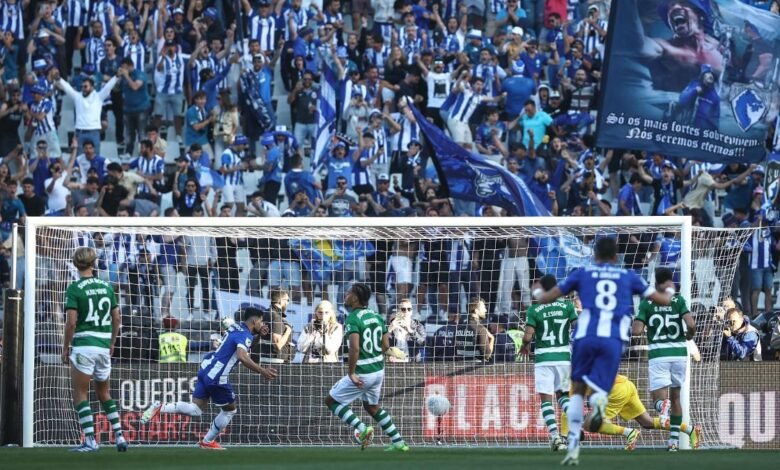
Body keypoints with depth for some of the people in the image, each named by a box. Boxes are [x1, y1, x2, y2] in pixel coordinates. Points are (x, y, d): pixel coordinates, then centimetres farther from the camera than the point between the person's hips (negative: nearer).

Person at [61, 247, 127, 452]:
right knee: (103, 393, 19)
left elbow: (71, 322, -14)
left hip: (83, 346, -5)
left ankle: (90, 440, -8)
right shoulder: (107, 287, 7)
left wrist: (65, 348, -4)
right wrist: (112, 343, 19)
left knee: (80, 395, 0)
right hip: (104, 346, 5)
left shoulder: (74, 289, -8)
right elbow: (117, 318, 9)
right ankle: (119, 436, 13)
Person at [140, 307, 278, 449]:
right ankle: (207, 442, 23)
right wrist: (262, 371, -31)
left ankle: (160, 407, -5)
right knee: (230, 410, 12)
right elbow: (243, 357, -33)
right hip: (217, 377, -8)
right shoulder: (245, 335, -15)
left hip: (206, 369, 8)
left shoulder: (236, 327, 12)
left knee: (196, 409, 9)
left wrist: (257, 331, 24)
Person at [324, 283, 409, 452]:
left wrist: (351, 373, -21)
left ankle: (361, 429, -3)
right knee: (372, 406, 27)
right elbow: (386, 345, 9)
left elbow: (355, 348, -28)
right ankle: (398, 442, 25)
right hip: (378, 370, 8)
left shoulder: (353, 318, -18)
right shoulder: (376, 316, 5)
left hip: (362, 374, -8)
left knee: (331, 401, 7)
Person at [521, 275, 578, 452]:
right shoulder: (567, 306, 2)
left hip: (543, 358, -3)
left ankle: (555, 437, -12)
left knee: (546, 399, 1)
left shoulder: (534, 309, -4)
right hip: (564, 356, 3)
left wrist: (525, 345, 12)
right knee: (562, 394, 19)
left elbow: (528, 336, -11)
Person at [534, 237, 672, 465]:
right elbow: (663, 300, 24)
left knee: (578, 388, 19)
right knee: (599, 391, 5)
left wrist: (538, 292, 44)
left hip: (586, 336, 0)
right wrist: (669, 291, 48)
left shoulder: (583, 273, 16)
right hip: (613, 340, 0)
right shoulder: (628, 276, 18)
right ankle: (599, 401, -36)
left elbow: (546, 298, 20)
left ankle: (573, 447, 10)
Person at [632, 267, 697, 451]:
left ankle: (663, 405, -40)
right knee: (675, 396, 17)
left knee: (659, 397, -1)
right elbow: (691, 324, -11)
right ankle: (674, 440, 18)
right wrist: (689, 335, 11)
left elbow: (637, 331, -6)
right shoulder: (678, 300, 1)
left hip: (658, 354, -1)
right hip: (679, 352, 1)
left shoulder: (646, 303, 2)